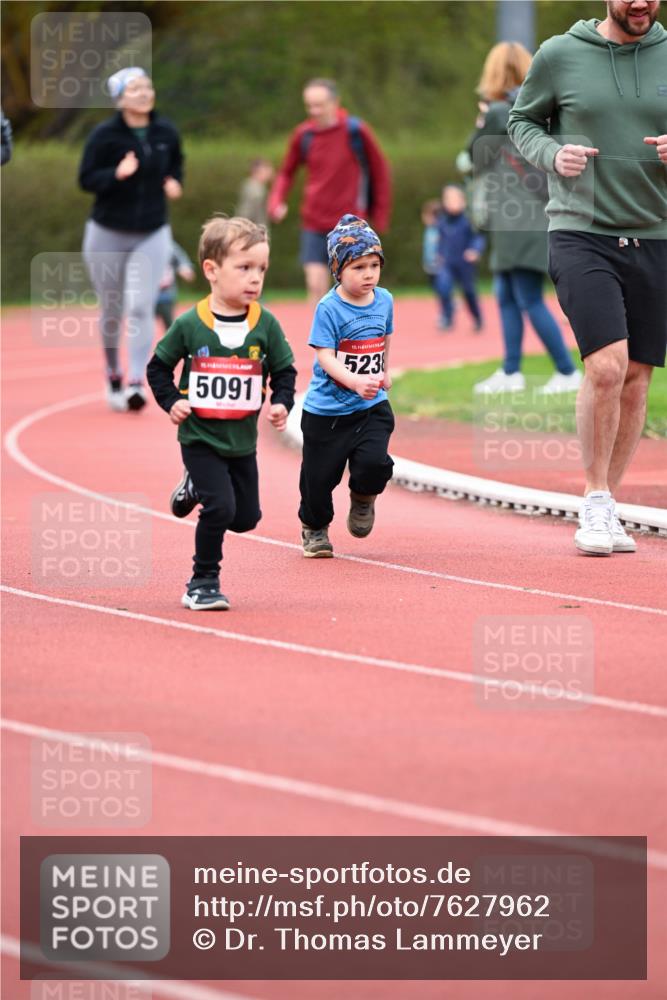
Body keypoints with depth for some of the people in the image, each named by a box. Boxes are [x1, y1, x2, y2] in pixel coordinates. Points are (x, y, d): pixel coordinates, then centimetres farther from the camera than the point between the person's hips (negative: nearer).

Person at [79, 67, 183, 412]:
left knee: (141, 307, -13)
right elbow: (86, 178, -12)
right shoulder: (104, 135, -13)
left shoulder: (166, 132, -2)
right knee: (111, 311, 11)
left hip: (152, 235, 1)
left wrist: (174, 182, -5)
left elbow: (176, 163, 16)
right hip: (107, 235, -1)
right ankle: (113, 375, 33)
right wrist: (117, 174, -29)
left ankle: (136, 384, -15)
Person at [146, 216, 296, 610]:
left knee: (246, 517, 11)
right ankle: (204, 583, 1)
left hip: (242, 440, 4)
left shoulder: (266, 325, -6)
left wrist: (282, 404, -12)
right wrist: (171, 402, -11)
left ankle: (197, 487, 39)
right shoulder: (190, 325, -11)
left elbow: (285, 371, 4)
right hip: (200, 435, -4)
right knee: (220, 509, -16)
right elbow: (159, 367, 1)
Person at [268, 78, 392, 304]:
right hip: (314, 224, 2)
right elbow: (286, 173, 13)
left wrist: (380, 215, 3)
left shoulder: (356, 131, -7)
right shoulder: (303, 135, 0)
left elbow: (380, 171, 3)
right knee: (316, 285, -6)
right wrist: (276, 202, -6)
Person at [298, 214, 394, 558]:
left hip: (372, 406, 3)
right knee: (320, 475, 5)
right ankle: (314, 527, 34)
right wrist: (356, 382, -35)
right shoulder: (329, 309, -16)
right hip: (327, 409, -3)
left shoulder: (384, 301, 1)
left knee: (374, 464, -17)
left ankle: (363, 498, 18)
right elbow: (325, 357, -22)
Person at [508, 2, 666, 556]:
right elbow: (522, 120, 12)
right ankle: (595, 502, -2)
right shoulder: (560, 55, -1)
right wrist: (552, 153, -8)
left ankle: (606, 507, 19)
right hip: (580, 234, -3)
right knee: (606, 365, -18)